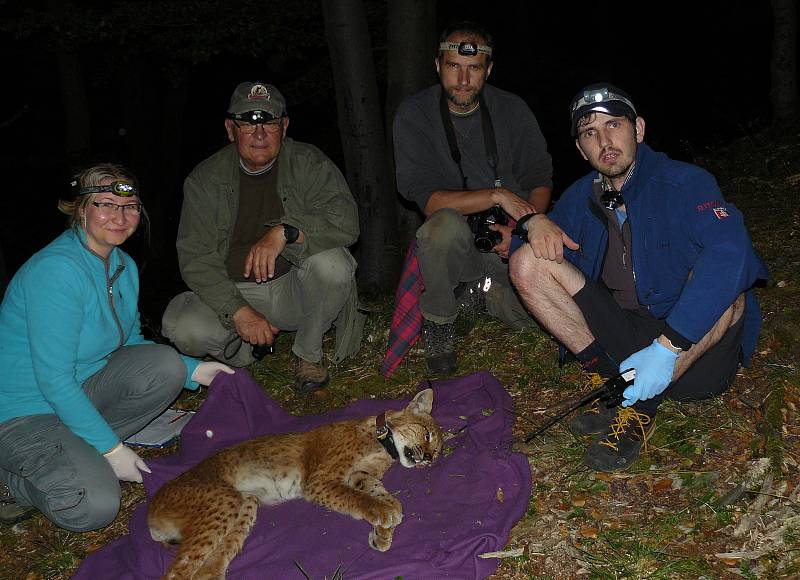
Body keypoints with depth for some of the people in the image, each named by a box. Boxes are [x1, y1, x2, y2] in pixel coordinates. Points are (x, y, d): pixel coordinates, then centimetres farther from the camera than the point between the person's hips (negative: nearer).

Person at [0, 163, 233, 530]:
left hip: (79, 390, 8)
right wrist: (112, 449, -22)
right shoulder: (57, 270, -26)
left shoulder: (124, 266, 2)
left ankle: (80, 449, -1)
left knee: (165, 365, -13)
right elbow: (54, 381, -26)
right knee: (95, 506, -26)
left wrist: (192, 370, 1)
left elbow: (130, 343, 15)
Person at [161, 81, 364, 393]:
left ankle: (309, 355, -4)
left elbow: (346, 220, -20)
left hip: (293, 290, 0)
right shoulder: (204, 179, -3)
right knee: (180, 327, -26)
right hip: (231, 294, 1)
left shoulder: (308, 163, -6)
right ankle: (246, 351, 8)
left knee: (331, 264, -32)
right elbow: (195, 257, -9)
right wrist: (239, 312, -22)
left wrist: (285, 232, -36)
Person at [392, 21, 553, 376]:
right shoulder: (414, 114, -8)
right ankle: (438, 321, -11)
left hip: (510, 242, 3)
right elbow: (426, 199, -17)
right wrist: (497, 195, -25)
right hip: (456, 243, -3)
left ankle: (482, 292, 13)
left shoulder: (512, 110, 1)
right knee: (446, 224, -39)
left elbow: (541, 180, 5)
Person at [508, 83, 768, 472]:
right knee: (527, 263, -8)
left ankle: (640, 405, -21)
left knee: (720, 289, -36)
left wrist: (666, 347, -41)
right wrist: (535, 223, -12)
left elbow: (729, 253, -33)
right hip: (621, 334, 5)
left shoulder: (683, 182, -14)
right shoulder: (582, 197, 5)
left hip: (694, 345, -4)